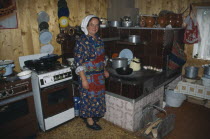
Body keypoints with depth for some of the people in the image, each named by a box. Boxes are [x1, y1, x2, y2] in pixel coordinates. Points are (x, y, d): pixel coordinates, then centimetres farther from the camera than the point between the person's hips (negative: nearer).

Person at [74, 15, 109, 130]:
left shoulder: (98, 39, 7)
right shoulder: (81, 41, -17)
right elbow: (79, 62, -19)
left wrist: (104, 70, 15)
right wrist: (83, 79, -21)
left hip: (99, 75, 8)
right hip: (88, 76, -8)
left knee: (97, 96, 19)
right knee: (89, 97, 6)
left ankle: (93, 116, 42)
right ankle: (89, 121, 26)